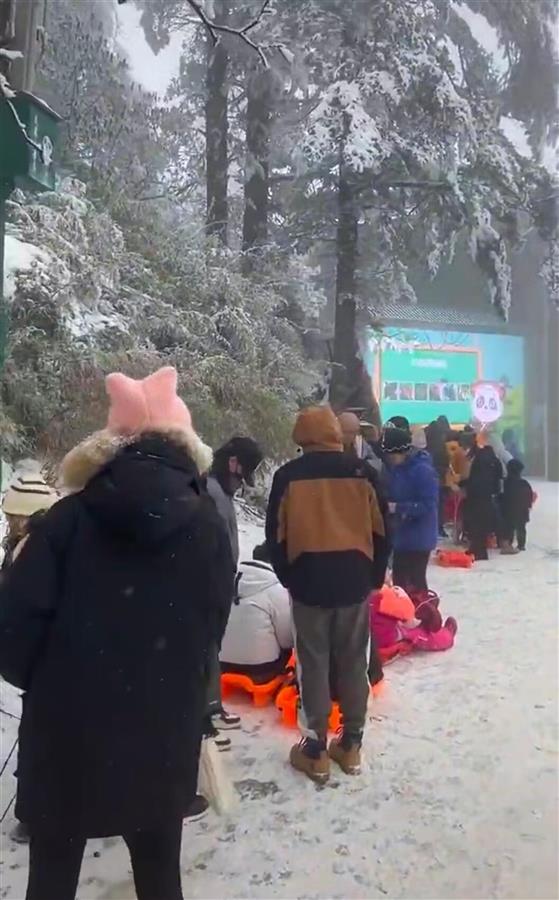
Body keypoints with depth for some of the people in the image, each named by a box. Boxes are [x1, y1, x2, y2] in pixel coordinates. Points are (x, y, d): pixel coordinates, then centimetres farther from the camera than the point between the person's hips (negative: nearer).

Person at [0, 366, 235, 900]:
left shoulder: (72, 518, -12)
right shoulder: (209, 527, -7)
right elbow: (210, 633, -1)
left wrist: (46, 683, 6)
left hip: (66, 734, -1)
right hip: (163, 739, 1)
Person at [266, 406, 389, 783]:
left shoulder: (288, 476, -6)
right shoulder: (362, 472, -1)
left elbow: (276, 535, -2)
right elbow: (381, 531, 3)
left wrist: (288, 578, 12)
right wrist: (374, 577, 14)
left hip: (309, 583, -2)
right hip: (355, 583, 2)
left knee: (314, 665, 7)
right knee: (353, 663, 13)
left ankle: (315, 750, 16)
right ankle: (350, 745, 24)